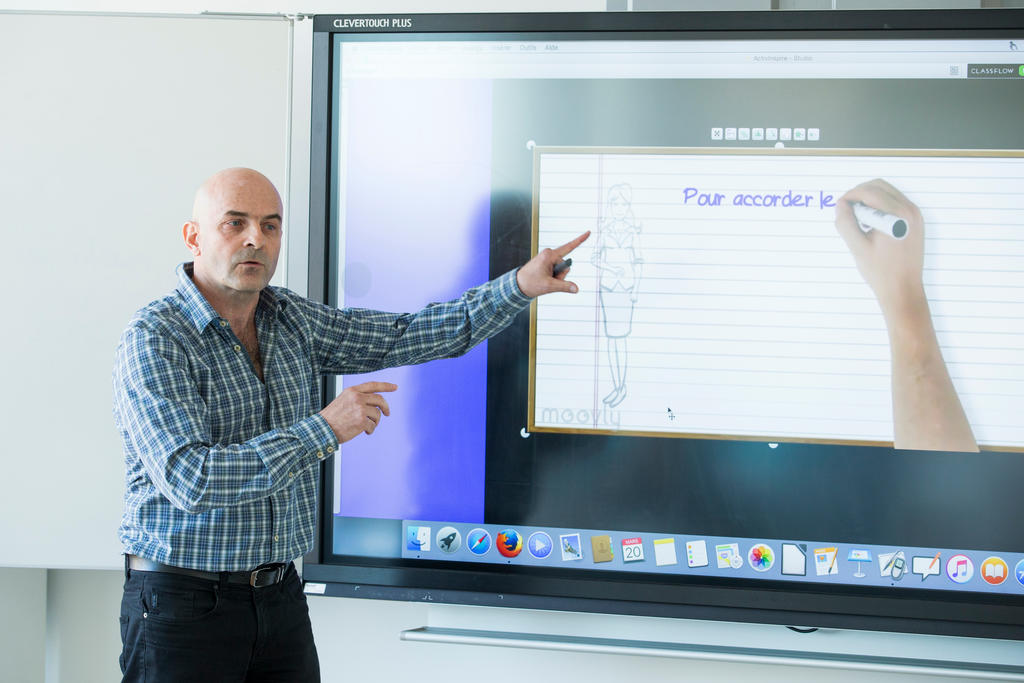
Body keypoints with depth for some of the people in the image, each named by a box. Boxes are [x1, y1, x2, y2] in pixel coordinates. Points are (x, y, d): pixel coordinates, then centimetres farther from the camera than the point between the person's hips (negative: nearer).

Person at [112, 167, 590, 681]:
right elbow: (190, 479, -26)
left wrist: (519, 286, 1)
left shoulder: (292, 321, 7)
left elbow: (404, 337, 11)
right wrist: (323, 430, -22)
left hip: (280, 597, 6)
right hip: (182, 602, -6)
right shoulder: (153, 340, -15)